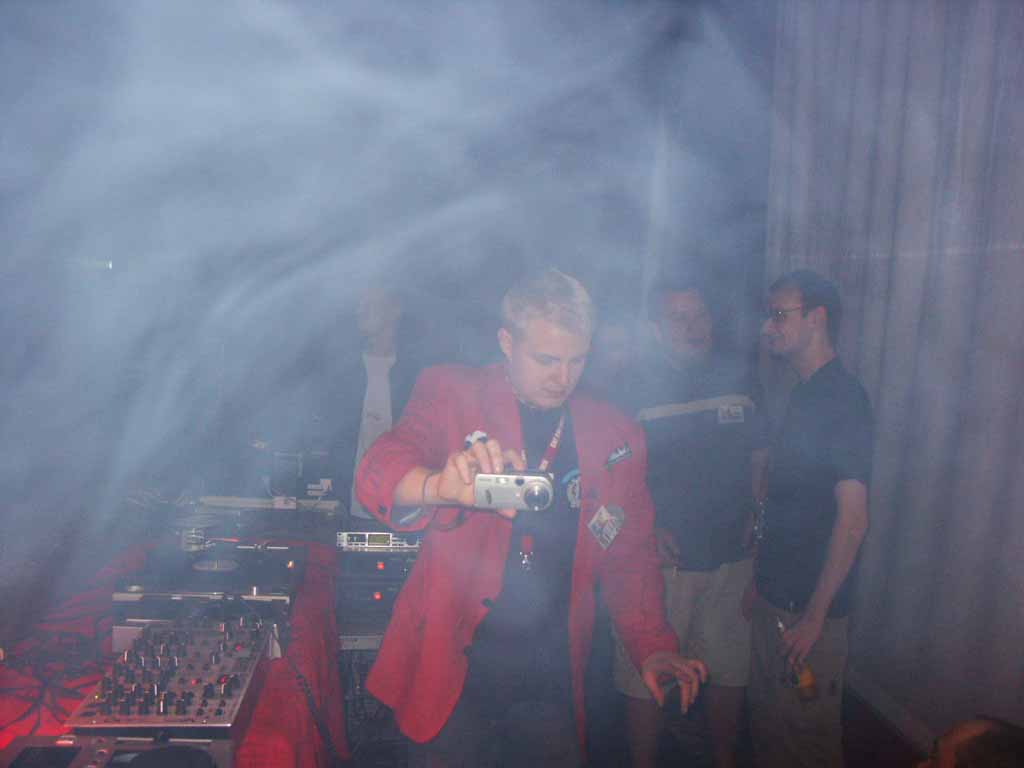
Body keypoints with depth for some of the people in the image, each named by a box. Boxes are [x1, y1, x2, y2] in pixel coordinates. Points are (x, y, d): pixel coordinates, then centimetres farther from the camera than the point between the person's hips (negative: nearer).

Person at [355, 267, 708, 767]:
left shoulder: (615, 436, 4)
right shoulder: (452, 394, -5)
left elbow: (629, 558, 10)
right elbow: (378, 472, -22)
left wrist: (653, 647, -4)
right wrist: (443, 485, -43)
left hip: (552, 681, 3)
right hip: (453, 670, -2)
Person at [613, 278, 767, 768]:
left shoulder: (737, 379, 4)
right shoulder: (634, 388, -9)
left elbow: (758, 456, 14)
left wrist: (751, 516, 5)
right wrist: (647, 530, -15)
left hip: (731, 557, 4)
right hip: (661, 561, -4)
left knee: (730, 668, 18)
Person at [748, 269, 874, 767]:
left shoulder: (843, 398, -18)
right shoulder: (804, 394, 10)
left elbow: (852, 517, -22)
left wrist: (814, 615, -20)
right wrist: (761, 577, 15)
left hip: (809, 607, -8)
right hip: (774, 595, 8)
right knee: (766, 722, 21)